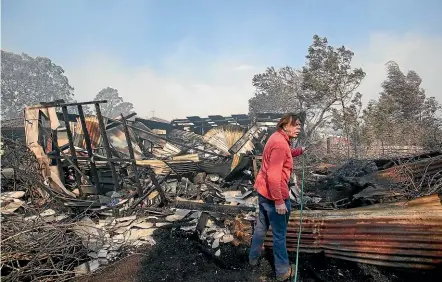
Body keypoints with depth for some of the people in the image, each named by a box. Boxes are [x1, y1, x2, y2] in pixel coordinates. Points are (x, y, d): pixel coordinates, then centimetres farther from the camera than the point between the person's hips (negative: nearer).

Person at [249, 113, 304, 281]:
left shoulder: (278, 138, 7)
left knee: (261, 226, 24)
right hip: (274, 194, -10)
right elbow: (273, 175, -29)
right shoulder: (280, 143, -24)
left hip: (263, 190, 10)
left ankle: (253, 257, 42)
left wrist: (299, 151, 26)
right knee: (279, 234, 6)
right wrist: (279, 201, -26)